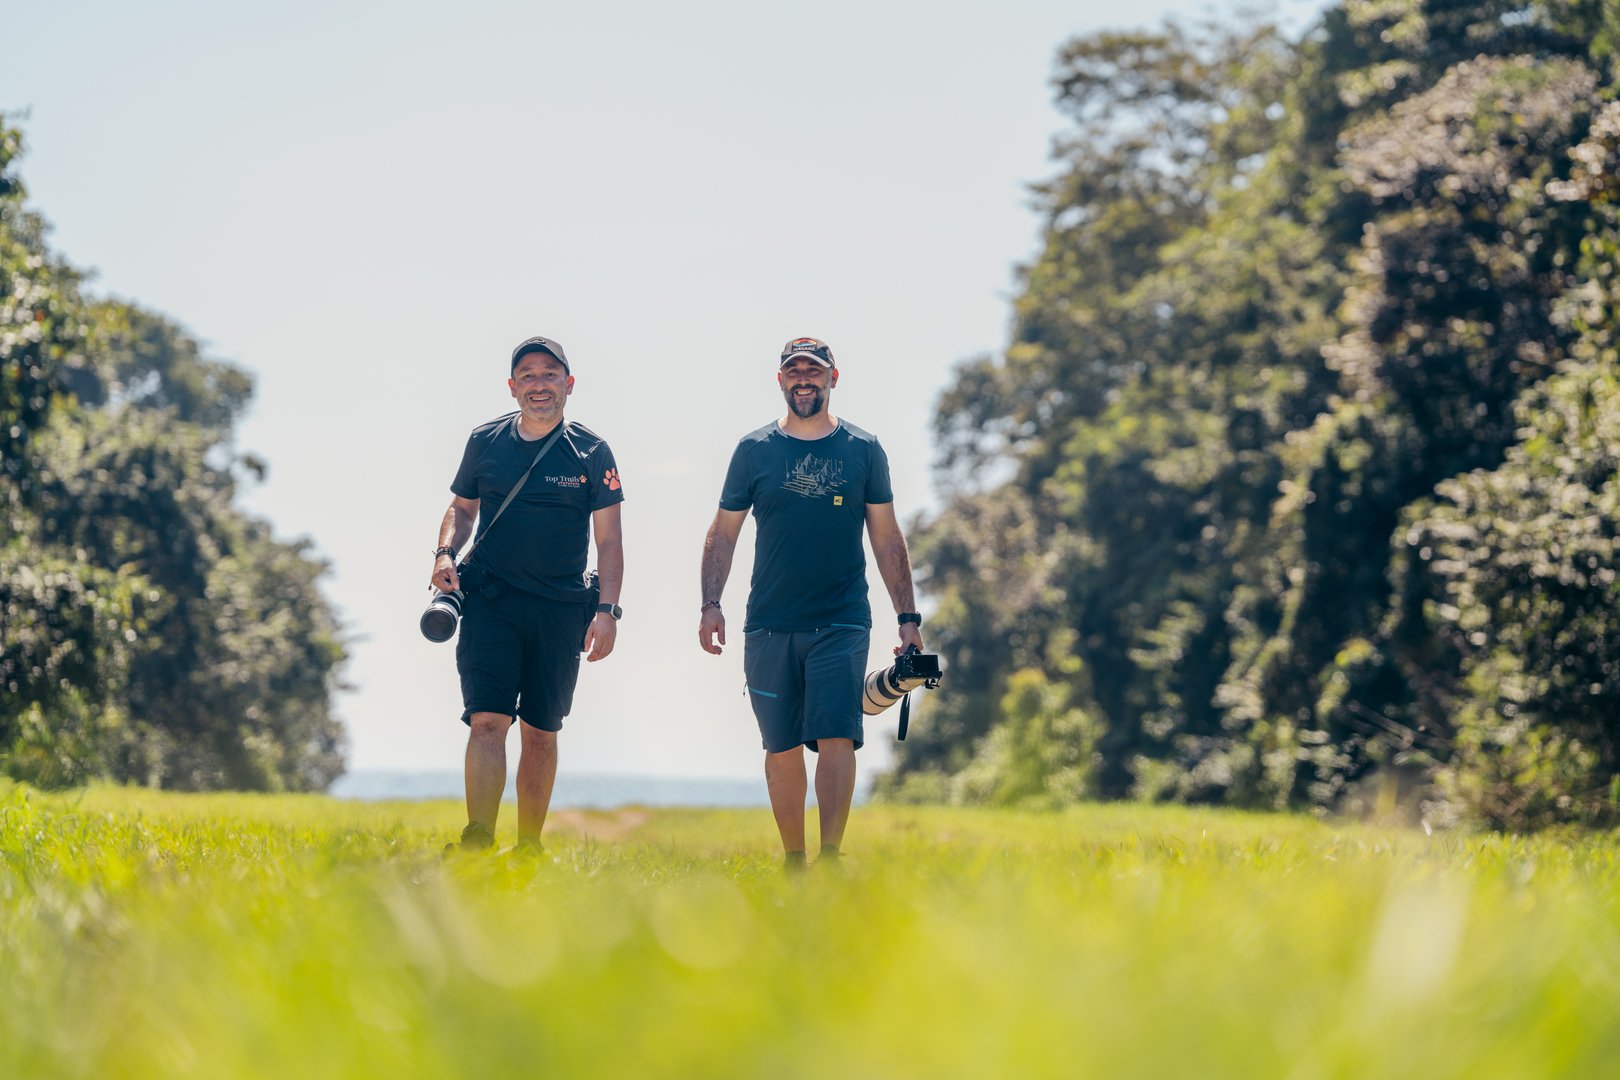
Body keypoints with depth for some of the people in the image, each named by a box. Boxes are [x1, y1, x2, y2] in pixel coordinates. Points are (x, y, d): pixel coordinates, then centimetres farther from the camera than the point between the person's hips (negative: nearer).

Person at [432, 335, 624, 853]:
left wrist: (607, 609, -9)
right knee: (488, 720, -14)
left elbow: (609, 540, 1)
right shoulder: (486, 441, 6)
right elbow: (462, 507, 19)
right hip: (490, 599, 0)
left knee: (542, 732, 8)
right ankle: (477, 840, -19)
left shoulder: (592, 452, 2)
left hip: (561, 609, 0)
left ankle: (529, 847, 19)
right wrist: (445, 553, 0)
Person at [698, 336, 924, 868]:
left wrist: (908, 616, 6)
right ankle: (793, 861, 15)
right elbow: (723, 533, 9)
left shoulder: (864, 450, 6)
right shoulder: (754, 449, 7)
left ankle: (831, 857, -13)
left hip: (842, 623, -1)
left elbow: (887, 539, 10)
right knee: (782, 746, 5)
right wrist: (710, 604, -2)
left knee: (837, 738, -13)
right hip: (769, 625, 1)